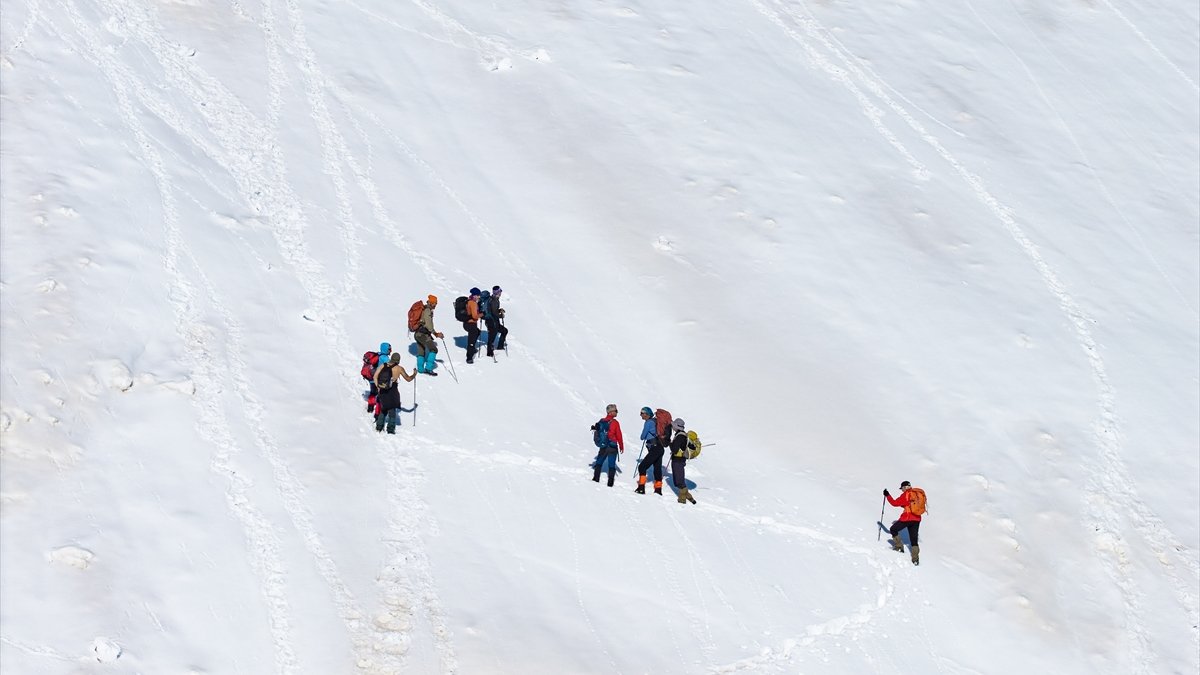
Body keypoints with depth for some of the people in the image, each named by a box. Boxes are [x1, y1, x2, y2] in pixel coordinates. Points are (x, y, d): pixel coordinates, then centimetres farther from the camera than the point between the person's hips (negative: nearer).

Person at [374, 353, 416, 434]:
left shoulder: (383, 366, 4)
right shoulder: (399, 368, -2)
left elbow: (375, 376, -2)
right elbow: (408, 379, 8)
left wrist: (378, 386, 3)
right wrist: (414, 374, 26)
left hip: (382, 391, 3)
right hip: (392, 393, -3)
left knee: (383, 409, 20)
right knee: (392, 410, 8)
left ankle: (379, 427, 17)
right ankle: (390, 429, 4)